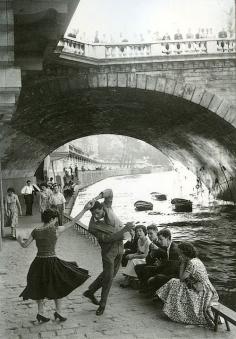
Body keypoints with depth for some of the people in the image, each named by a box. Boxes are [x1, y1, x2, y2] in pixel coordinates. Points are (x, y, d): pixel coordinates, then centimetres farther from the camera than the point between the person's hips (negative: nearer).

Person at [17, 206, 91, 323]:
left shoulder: (35, 231, -1)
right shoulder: (56, 230, -10)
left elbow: (24, 245, 6)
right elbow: (72, 222, -6)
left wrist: (19, 240, 29)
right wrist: (84, 210, 0)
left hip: (38, 263, 4)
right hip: (52, 263, -4)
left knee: (40, 287, 23)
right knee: (58, 286, 18)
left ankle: (40, 313, 23)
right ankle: (58, 311, 16)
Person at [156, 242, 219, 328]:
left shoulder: (191, 263, -20)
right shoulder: (196, 260, 9)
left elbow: (182, 278, -14)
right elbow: (185, 278, 13)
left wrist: (182, 263, -10)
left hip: (202, 294, -9)